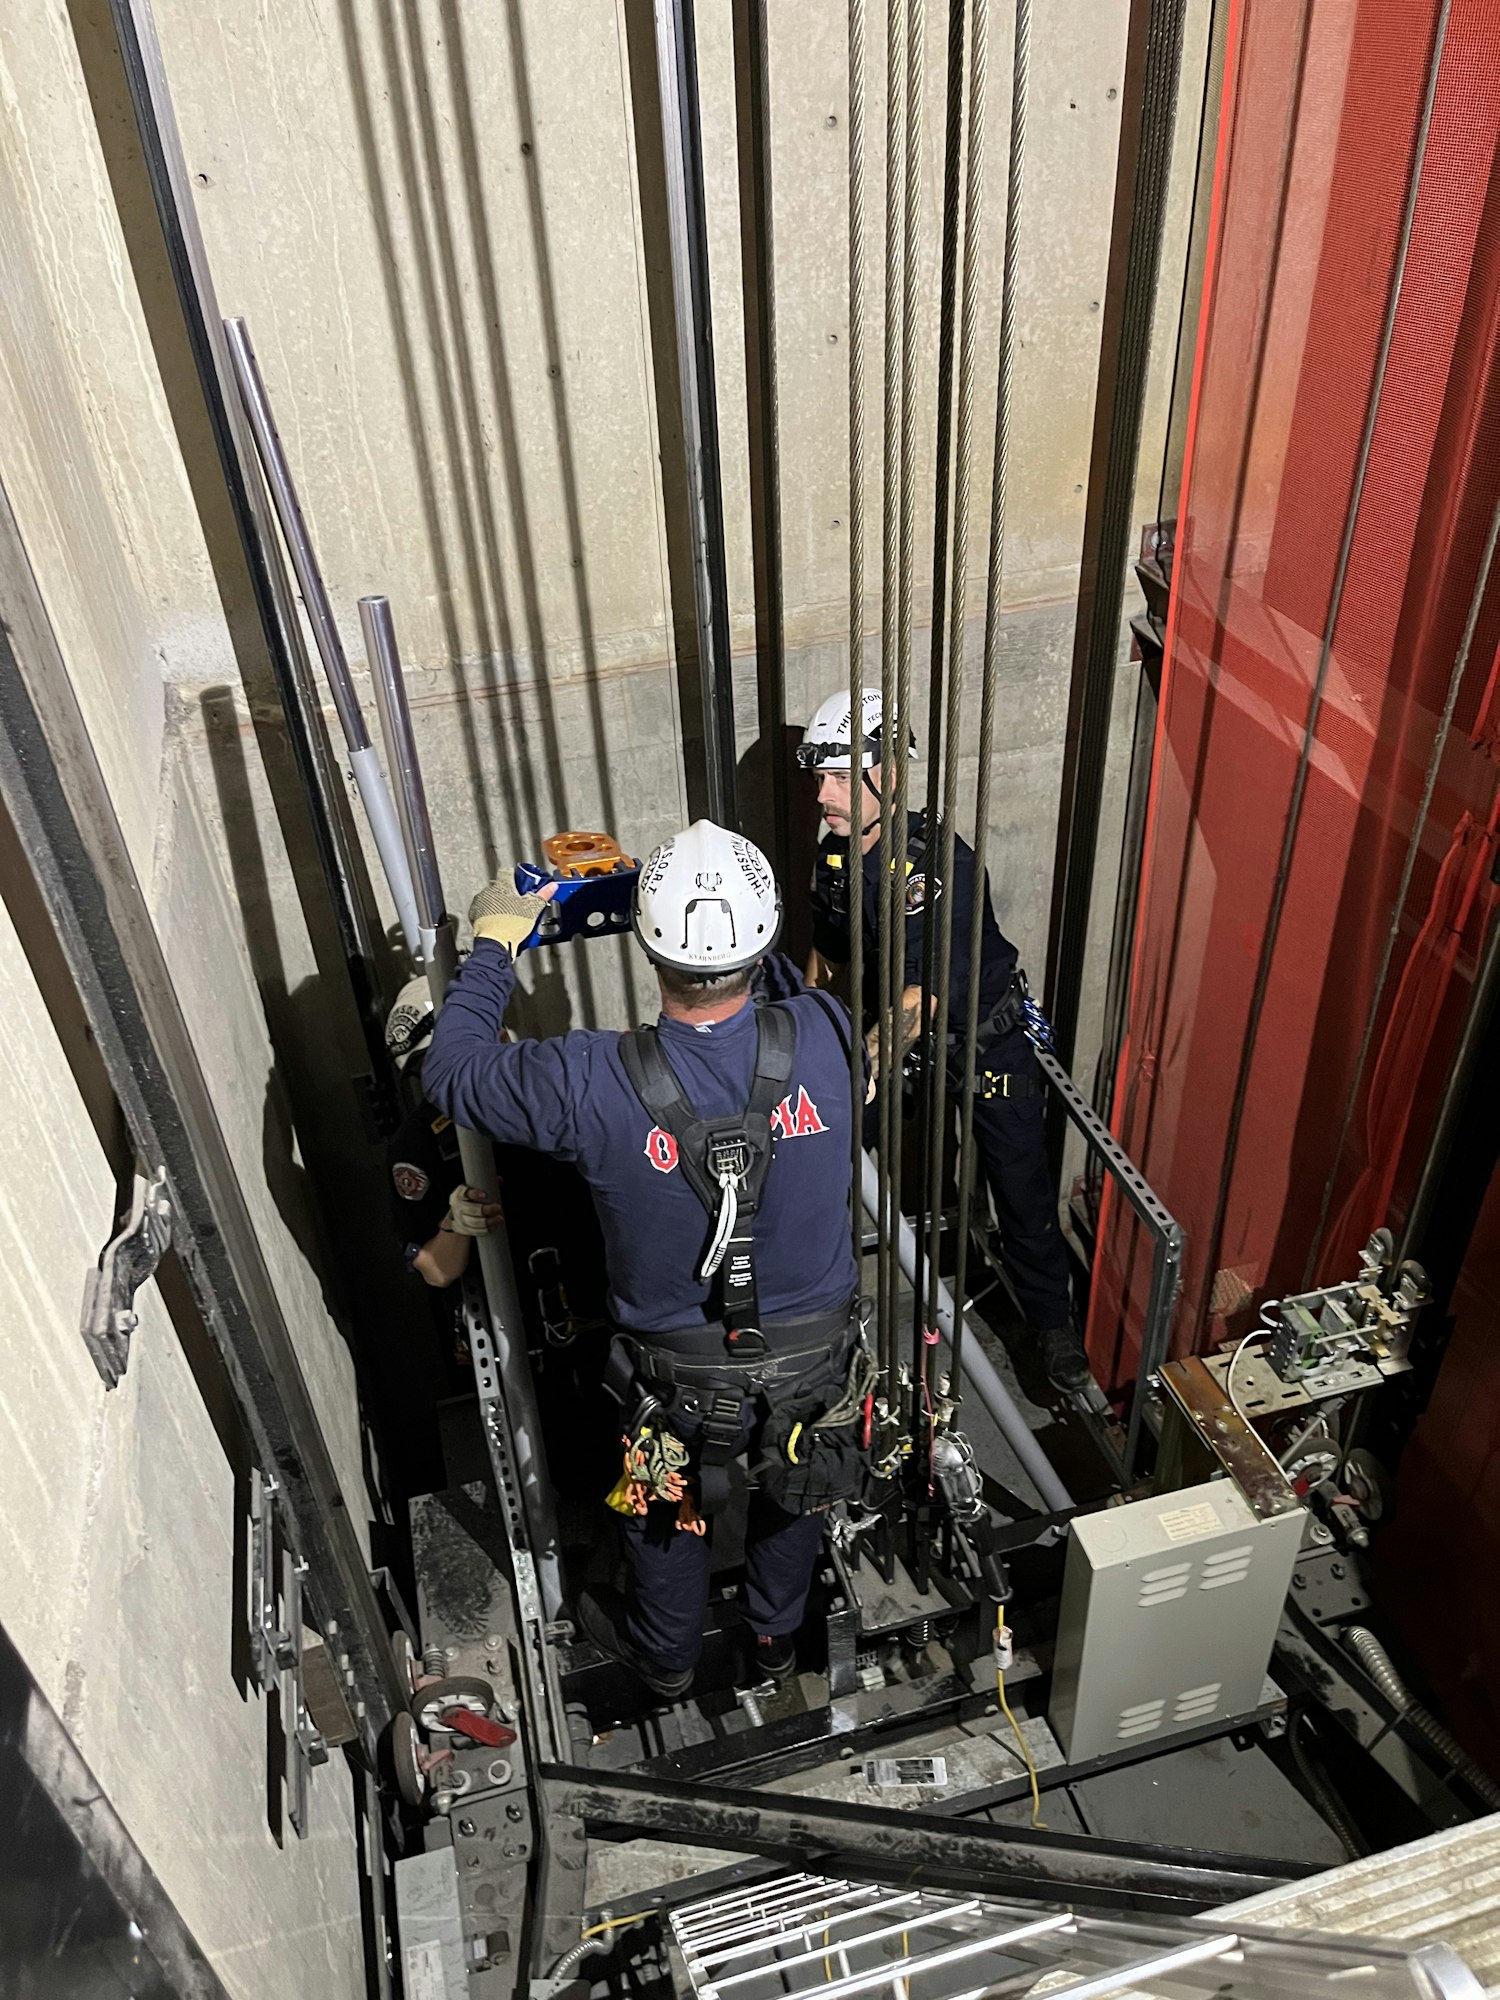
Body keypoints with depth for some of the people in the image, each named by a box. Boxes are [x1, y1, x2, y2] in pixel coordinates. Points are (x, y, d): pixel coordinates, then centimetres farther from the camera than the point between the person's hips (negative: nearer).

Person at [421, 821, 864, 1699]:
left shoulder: (594, 1084, -33)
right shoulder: (822, 1036, -26)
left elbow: (451, 1071, -14)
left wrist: (494, 942, -2)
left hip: (681, 1370, -2)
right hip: (812, 1352, 2)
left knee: (667, 1509, 30)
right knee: (795, 1490, 32)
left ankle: (667, 1654, 58)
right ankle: (779, 1634, 60)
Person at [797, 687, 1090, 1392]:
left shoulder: (939, 863, -32)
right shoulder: (834, 855, -8)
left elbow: (921, 1000, -37)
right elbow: (826, 956, 9)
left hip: (984, 1039, -5)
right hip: (900, 1040, 5)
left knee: (1022, 1192, 5)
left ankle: (1053, 1324, 26)